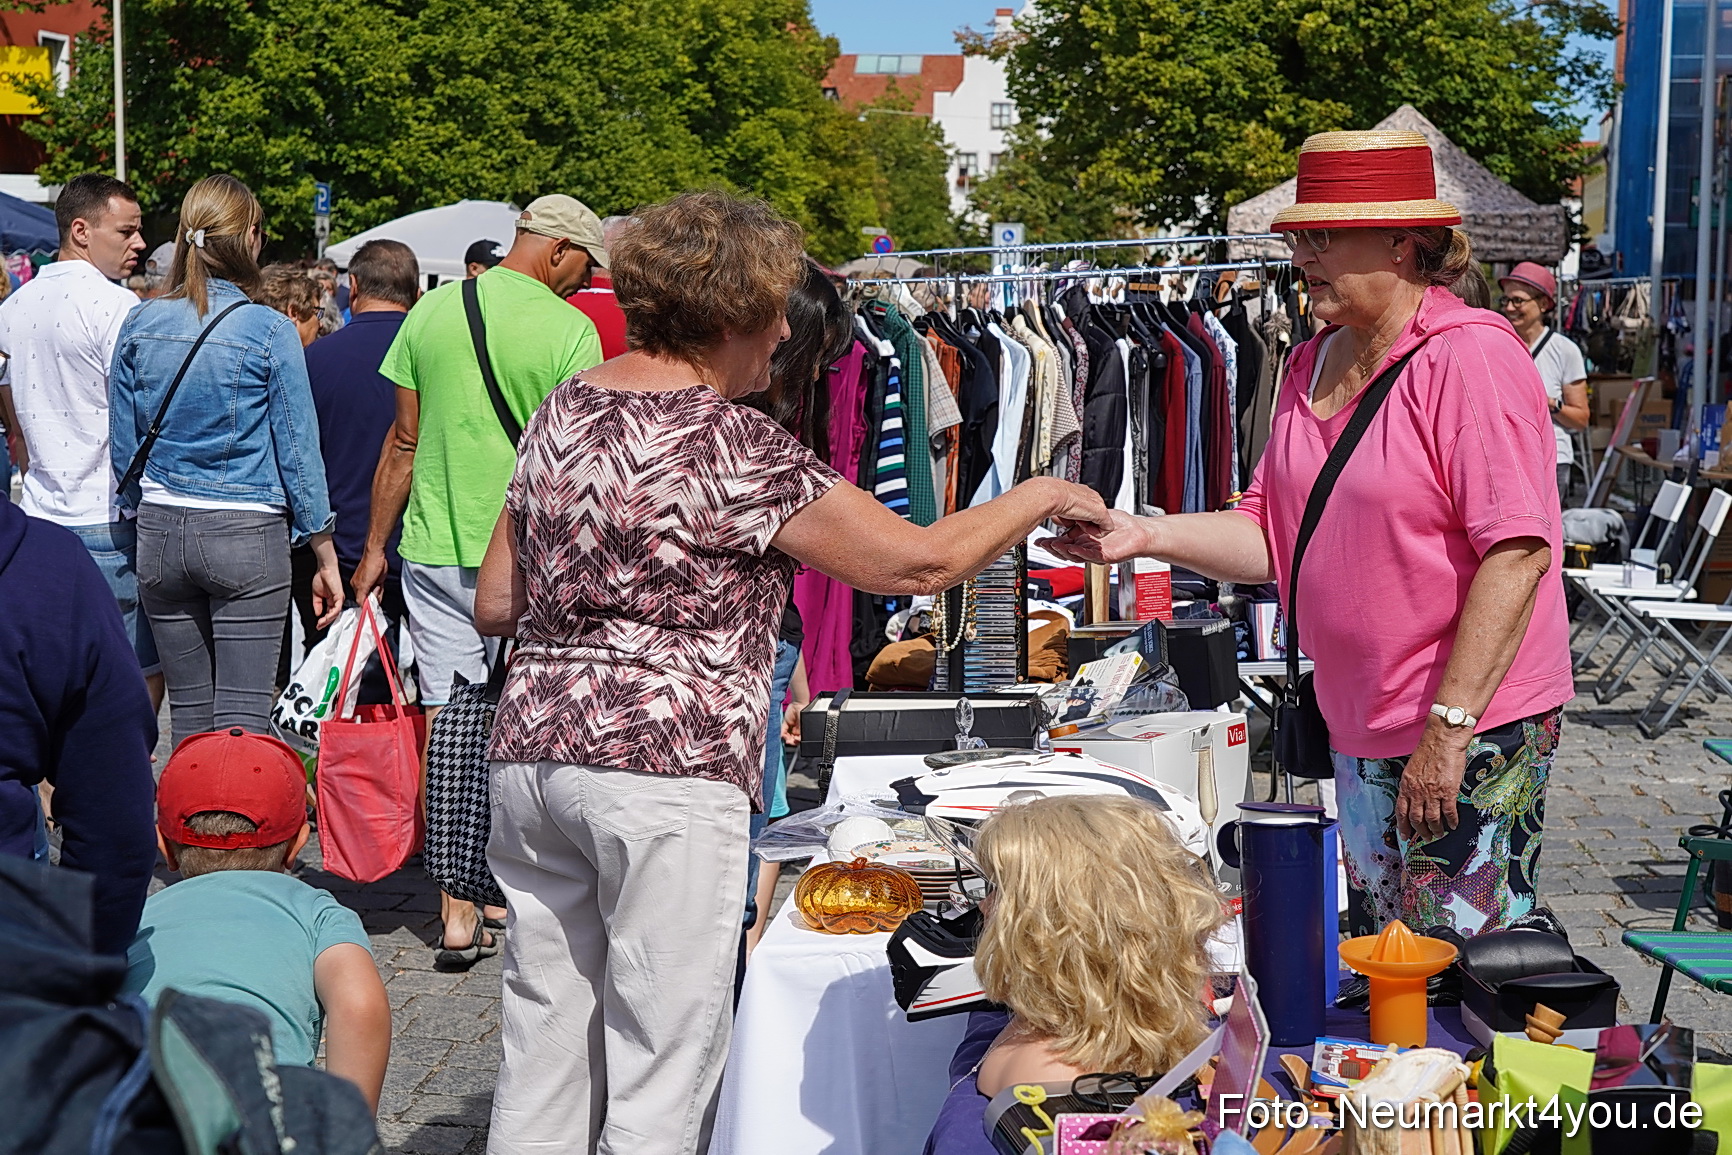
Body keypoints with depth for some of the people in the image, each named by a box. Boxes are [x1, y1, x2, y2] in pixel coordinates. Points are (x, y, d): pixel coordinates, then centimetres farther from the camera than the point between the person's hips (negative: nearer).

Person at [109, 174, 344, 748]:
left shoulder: (140, 324, 2)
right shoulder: (269, 331, -9)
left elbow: (122, 447, 8)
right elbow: (298, 449, -5)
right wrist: (326, 558, 2)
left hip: (160, 533, 4)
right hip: (247, 536, -4)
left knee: (189, 715, 13)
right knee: (243, 717, -2)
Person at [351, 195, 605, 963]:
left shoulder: (431, 311, 5)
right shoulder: (570, 330, -7)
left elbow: (403, 440, 8)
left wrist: (374, 545, 15)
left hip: (433, 552, 3)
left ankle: (458, 915, 4)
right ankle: (502, 902, 19)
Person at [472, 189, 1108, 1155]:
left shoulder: (563, 411, 11)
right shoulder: (730, 444, -10)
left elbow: (496, 605, 16)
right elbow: (922, 560, -10)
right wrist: (1044, 497, 4)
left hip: (533, 747, 7)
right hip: (670, 762, -7)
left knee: (544, 1045, 14)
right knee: (664, 1066, 2)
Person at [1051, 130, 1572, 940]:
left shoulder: (1469, 358, -15)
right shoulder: (1312, 365, 11)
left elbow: (1517, 552, -21)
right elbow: (1271, 537, 12)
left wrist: (1449, 726, -23)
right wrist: (1146, 537, -4)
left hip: (1475, 731, -8)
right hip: (1360, 733, 8)